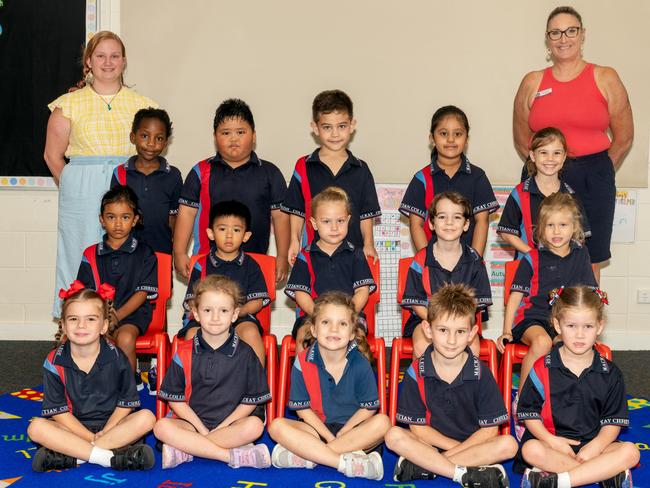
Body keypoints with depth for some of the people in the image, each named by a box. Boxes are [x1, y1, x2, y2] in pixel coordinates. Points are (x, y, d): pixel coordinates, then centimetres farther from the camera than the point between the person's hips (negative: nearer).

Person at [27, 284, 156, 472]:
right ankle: (112, 457, -33)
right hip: (73, 428, 0)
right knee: (36, 428, -27)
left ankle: (71, 455, -29)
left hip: (111, 424, 1)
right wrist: (91, 438, -16)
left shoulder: (116, 357, -7)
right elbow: (57, 410, -7)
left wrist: (105, 432, -13)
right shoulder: (55, 362, -7)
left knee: (146, 418, -25)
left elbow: (127, 402, 0)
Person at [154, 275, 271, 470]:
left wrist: (222, 427, -9)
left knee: (254, 425, -30)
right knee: (162, 427, -28)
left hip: (230, 423, 0)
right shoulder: (185, 353, 1)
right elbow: (174, 398, 2)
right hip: (192, 422, 1)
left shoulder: (245, 353, -1)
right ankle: (234, 456, -28)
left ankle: (185, 451, -26)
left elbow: (251, 400, 1)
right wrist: (201, 429, -9)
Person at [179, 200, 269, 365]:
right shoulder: (201, 265, 10)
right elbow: (192, 301, 4)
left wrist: (238, 311, -15)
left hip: (241, 317, 0)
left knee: (251, 331, -30)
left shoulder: (250, 265, 11)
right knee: (192, 334, -29)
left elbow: (258, 300, 5)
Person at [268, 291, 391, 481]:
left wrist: (341, 434, -13)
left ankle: (305, 455, -28)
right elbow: (302, 408, -5)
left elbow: (368, 408, -4)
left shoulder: (360, 364, -10)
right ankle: (347, 463, -33)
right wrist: (329, 437, -15)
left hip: (352, 428, 0)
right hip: (316, 428, 0)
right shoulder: (303, 362, -9)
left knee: (382, 422, -28)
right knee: (277, 426, -24)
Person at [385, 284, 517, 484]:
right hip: (429, 443, 0)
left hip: (474, 442, 1)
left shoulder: (480, 373, -7)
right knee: (394, 436, -24)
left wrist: (448, 454, -15)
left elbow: (489, 429, -7)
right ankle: (468, 475, -29)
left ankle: (423, 466, -25)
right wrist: (459, 447, -13)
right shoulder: (416, 372, -7)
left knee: (509, 445, -27)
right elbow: (417, 427, -6)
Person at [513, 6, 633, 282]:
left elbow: (624, 138, 5)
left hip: (593, 182, -1)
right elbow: (521, 139, 14)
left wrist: (598, 172, 8)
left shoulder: (605, 79, 3)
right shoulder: (532, 82, 8)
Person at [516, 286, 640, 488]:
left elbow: (613, 422, 3)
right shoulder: (543, 368, 0)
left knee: (630, 452, -25)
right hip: (553, 442, -1)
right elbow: (529, 413, 0)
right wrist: (551, 440, -16)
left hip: (593, 443, 2)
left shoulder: (610, 374, 5)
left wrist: (595, 447, -16)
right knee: (531, 449, -32)